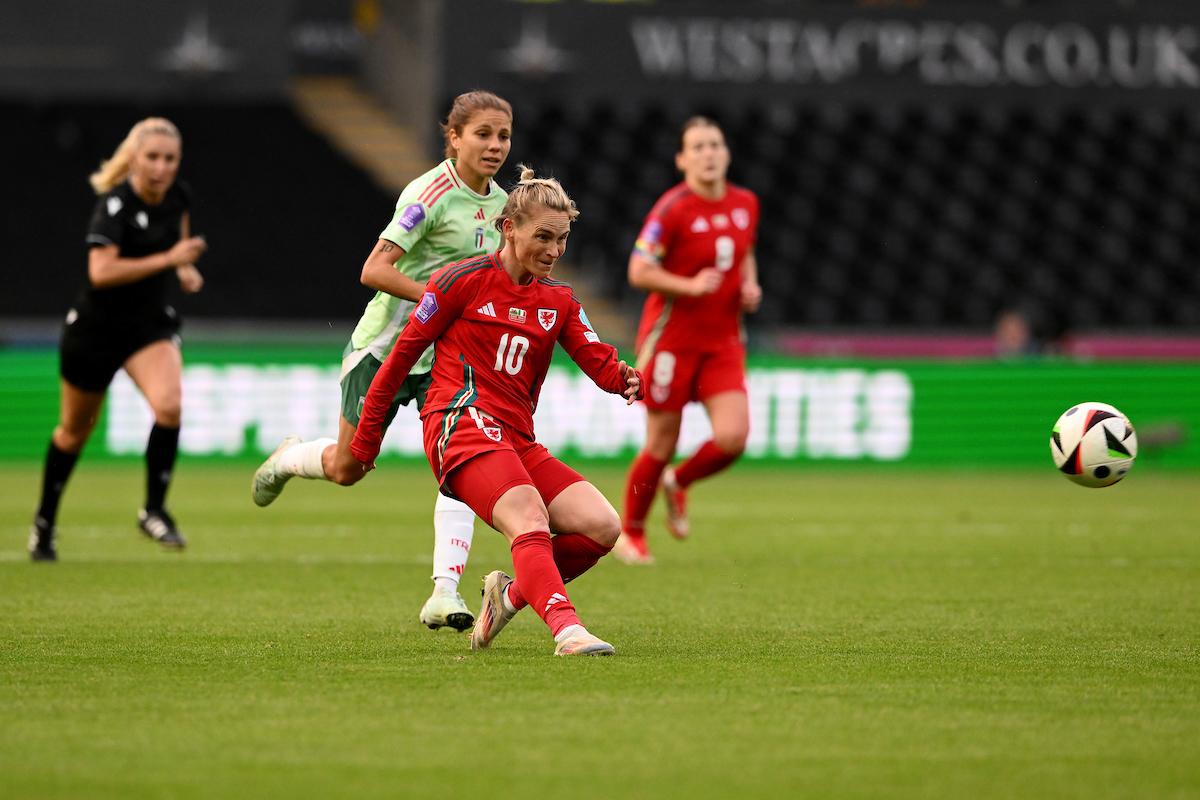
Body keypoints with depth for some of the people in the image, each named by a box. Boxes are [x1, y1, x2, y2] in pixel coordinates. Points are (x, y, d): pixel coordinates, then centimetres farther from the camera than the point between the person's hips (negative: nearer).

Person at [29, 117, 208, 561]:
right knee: (75, 430, 13)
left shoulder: (178, 196, -4)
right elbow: (101, 271, -36)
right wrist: (167, 259, -34)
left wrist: (185, 267, 1)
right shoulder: (115, 204, -24)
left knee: (169, 405, -24)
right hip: (97, 325, -4)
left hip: (151, 324, 4)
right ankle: (45, 521, 35)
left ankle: (154, 510, -7)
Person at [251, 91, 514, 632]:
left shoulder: (499, 202, 4)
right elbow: (374, 271, -27)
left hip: (448, 356, 5)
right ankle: (288, 458, 46)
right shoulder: (431, 194, -20)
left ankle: (444, 595, -18)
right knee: (347, 468, 11)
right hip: (387, 344, -5)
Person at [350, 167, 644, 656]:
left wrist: (628, 380, -19)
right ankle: (566, 629, -52)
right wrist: (365, 441, 7)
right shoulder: (464, 281, 1)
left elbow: (600, 363, 6)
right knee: (528, 517, -32)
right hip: (462, 422, -7)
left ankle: (512, 593, 7)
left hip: (517, 441, 7)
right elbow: (403, 354, 5)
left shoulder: (559, 301, 18)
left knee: (603, 525, -12)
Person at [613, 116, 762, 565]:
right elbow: (638, 271, -14)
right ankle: (631, 532, 23)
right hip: (672, 338, -5)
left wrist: (749, 286, 4)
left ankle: (679, 483, 20)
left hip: (723, 339, 5)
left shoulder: (745, 204, 6)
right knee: (662, 445, 0)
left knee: (733, 437, -12)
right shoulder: (673, 209, -13)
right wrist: (690, 286, -24)